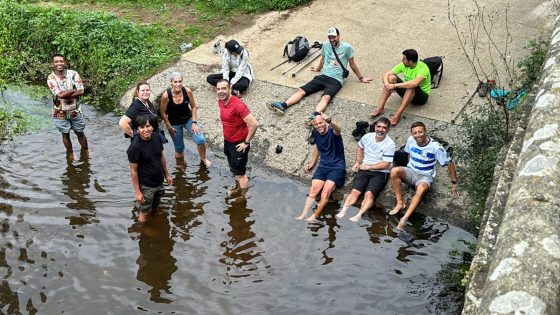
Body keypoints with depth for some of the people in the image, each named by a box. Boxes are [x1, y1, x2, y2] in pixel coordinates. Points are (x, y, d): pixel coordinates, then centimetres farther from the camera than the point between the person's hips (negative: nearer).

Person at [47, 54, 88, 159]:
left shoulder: (73, 74, -10)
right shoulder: (51, 78, -14)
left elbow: (81, 91, -18)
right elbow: (59, 95, -25)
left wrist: (65, 95, -23)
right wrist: (74, 90, -17)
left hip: (75, 110, 1)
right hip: (60, 112, -1)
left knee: (80, 133, 16)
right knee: (65, 134, 16)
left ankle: (85, 152, 37)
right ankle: (70, 153, 36)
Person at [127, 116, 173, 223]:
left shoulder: (157, 138, -7)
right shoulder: (135, 147, -24)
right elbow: (133, 171, -18)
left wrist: (166, 174, 16)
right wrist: (137, 192, -16)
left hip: (159, 182, 6)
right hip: (145, 186, -6)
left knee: (153, 210, 23)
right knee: (145, 214, 9)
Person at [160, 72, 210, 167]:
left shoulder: (187, 91, -21)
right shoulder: (166, 95, -26)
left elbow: (193, 107, -7)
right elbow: (163, 112, -13)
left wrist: (194, 123, -10)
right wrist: (169, 127, -9)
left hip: (188, 119, 1)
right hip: (174, 123, -1)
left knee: (201, 140, -13)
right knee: (179, 149, 9)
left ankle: (203, 159, 16)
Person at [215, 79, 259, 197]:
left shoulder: (238, 105, -29)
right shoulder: (220, 102, -4)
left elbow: (254, 124, -32)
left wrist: (246, 142, -22)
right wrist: (226, 133, 13)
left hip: (239, 144, -8)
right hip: (227, 141, 8)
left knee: (240, 173, 5)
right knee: (233, 168, 26)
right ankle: (238, 188, 47)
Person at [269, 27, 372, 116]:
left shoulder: (347, 47, -2)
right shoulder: (326, 45, 12)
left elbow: (352, 65, 10)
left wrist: (361, 78, 18)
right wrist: (318, 69, 48)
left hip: (336, 80, -5)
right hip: (323, 76, 5)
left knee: (326, 97, -36)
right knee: (301, 90, -17)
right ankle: (283, 105, -34)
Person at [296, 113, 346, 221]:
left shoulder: (332, 132, -14)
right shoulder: (316, 133, 5)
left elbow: (338, 129, -40)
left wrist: (329, 121, -61)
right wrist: (312, 162, 22)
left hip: (337, 167, -6)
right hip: (323, 165, 6)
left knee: (325, 192, -21)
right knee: (313, 191, -10)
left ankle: (313, 217, -16)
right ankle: (303, 215, -13)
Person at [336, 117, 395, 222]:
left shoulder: (390, 144, -11)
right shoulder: (367, 137, 3)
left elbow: (386, 164, -15)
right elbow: (360, 147, 24)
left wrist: (369, 166, -14)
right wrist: (358, 162, 13)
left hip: (380, 173, -4)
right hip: (364, 169, 4)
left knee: (369, 194, -27)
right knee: (355, 191, -18)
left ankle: (359, 215, -40)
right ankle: (343, 211, -32)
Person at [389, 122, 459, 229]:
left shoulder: (435, 147, -19)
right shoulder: (411, 140, -7)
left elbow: (450, 163, -10)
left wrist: (454, 184, -5)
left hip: (425, 176, -4)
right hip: (411, 172, 4)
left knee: (421, 189, -40)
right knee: (394, 171, -30)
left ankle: (404, 218, -44)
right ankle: (400, 203, -21)